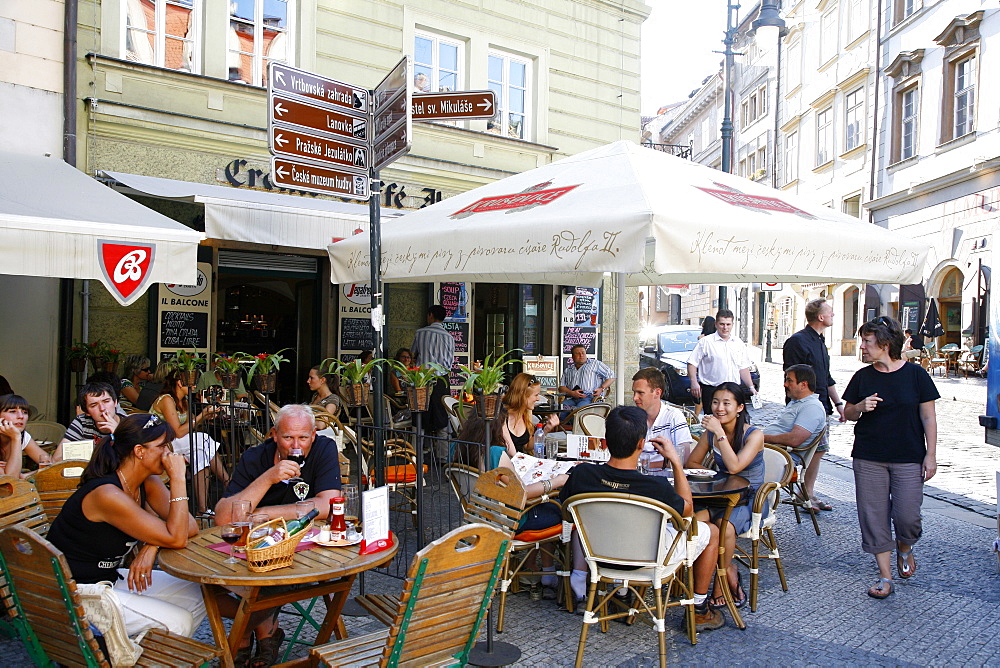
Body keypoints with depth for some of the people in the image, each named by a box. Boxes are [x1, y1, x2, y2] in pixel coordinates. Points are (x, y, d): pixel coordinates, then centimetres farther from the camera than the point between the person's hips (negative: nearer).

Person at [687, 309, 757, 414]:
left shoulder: (739, 343, 15)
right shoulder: (706, 342, -2)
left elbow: (743, 368, 20)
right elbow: (692, 363, -5)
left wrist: (751, 387, 15)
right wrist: (694, 383, -16)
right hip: (711, 391, -4)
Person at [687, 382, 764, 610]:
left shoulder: (754, 435, -11)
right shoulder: (710, 433, 3)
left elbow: (734, 466, -26)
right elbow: (692, 462, 10)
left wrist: (719, 432, -25)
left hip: (751, 500, -4)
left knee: (724, 526, -33)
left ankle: (720, 584, -8)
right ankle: (730, 575, -8)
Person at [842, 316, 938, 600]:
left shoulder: (915, 374, -3)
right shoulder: (862, 377, 3)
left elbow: (928, 417, 0)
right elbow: (848, 414, 11)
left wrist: (931, 455, -4)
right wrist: (860, 407, -11)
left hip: (908, 459, -2)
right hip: (868, 459, 2)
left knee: (907, 516, -4)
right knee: (873, 516, 2)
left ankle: (904, 549, 32)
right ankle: (885, 576, 16)